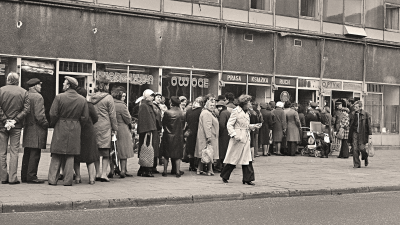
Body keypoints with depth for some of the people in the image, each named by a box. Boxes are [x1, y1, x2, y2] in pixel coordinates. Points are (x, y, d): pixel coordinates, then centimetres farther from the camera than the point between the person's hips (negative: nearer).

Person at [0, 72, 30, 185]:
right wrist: (15, 120, -6)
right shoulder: (24, 92, -1)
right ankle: (13, 178, 2)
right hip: (16, 127, 0)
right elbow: (26, 109, -6)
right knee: (14, 152, 5)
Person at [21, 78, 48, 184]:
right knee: (35, 154, -4)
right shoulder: (38, 97, -14)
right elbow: (39, 115, -19)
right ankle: (31, 176, -4)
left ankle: (24, 176, 17)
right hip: (37, 130, -8)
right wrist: (46, 124, -6)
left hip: (27, 129, 8)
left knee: (27, 154, 13)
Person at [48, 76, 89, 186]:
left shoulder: (59, 97, -8)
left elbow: (53, 115, -8)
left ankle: (53, 179, 5)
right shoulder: (82, 100, 2)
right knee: (70, 156, 7)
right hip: (74, 131, 2)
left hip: (60, 129, -2)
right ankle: (68, 180, 6)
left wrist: (53, 125, 9)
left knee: (56, 157, 6)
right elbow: (85, 117, 2)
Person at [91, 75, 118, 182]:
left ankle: (98, 173, 13)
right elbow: (112, 115, -5)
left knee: (96, 151, 10)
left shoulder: (92, 97, 7)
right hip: (105, 127, -5)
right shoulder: (108, 98, -6)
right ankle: (104, 174, -4)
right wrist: (115, 128, 2)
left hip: (94, 127, 5)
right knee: (106, 151, 1)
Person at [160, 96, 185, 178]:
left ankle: (165, 171, 11)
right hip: (178, 136, 1)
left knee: (166, 155, 9)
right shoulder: (182, 113, -7)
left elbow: (163, 124, -2)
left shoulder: (167, 112, -13)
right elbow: (183, 125, 3)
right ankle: (177, 171, 5)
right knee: (177, 155, 8)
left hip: (168, 135, -1)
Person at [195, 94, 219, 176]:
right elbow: (207, 126, -23)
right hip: (208, 137, -10)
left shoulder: (210, 113, 18)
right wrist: (209, 137, -26)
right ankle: (210, 170, 2)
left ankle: (199, 169, 15)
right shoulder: (206, 113, -17)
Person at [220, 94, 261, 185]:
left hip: (246, 138, 7)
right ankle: (224, 176, 17)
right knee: (233, 158, 1)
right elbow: (229, 125, -13)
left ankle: (247, 179, 6)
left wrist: (253, 126, 6)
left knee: (247, 160, 3)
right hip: (238, 139, -7)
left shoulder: (246, 112, 14)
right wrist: (234, 135, -23)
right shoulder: (236, 111, -10)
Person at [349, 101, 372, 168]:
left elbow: (369, 125, -1)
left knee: (361, 148, -9)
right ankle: (357, 164, 2)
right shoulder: (353, 114, 8)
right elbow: (350, 125, 16)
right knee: (355, 148, -5)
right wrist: (350, 134, 15)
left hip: (363, 133, -3)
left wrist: (370, 134, -4)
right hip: (355, 132, 3)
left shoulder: (366, 114, -3)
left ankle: (365, 158, 25)